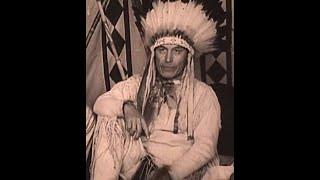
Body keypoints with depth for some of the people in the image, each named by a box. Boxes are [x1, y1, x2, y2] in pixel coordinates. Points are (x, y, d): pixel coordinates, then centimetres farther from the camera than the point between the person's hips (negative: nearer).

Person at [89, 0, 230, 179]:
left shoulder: (204, 94, 1)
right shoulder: (137, 84, 10)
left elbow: (205, 146, -8)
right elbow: (100, 103, 0)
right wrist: (127, 107, -22)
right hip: (142, 162, 3)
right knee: (109, 119, -16)